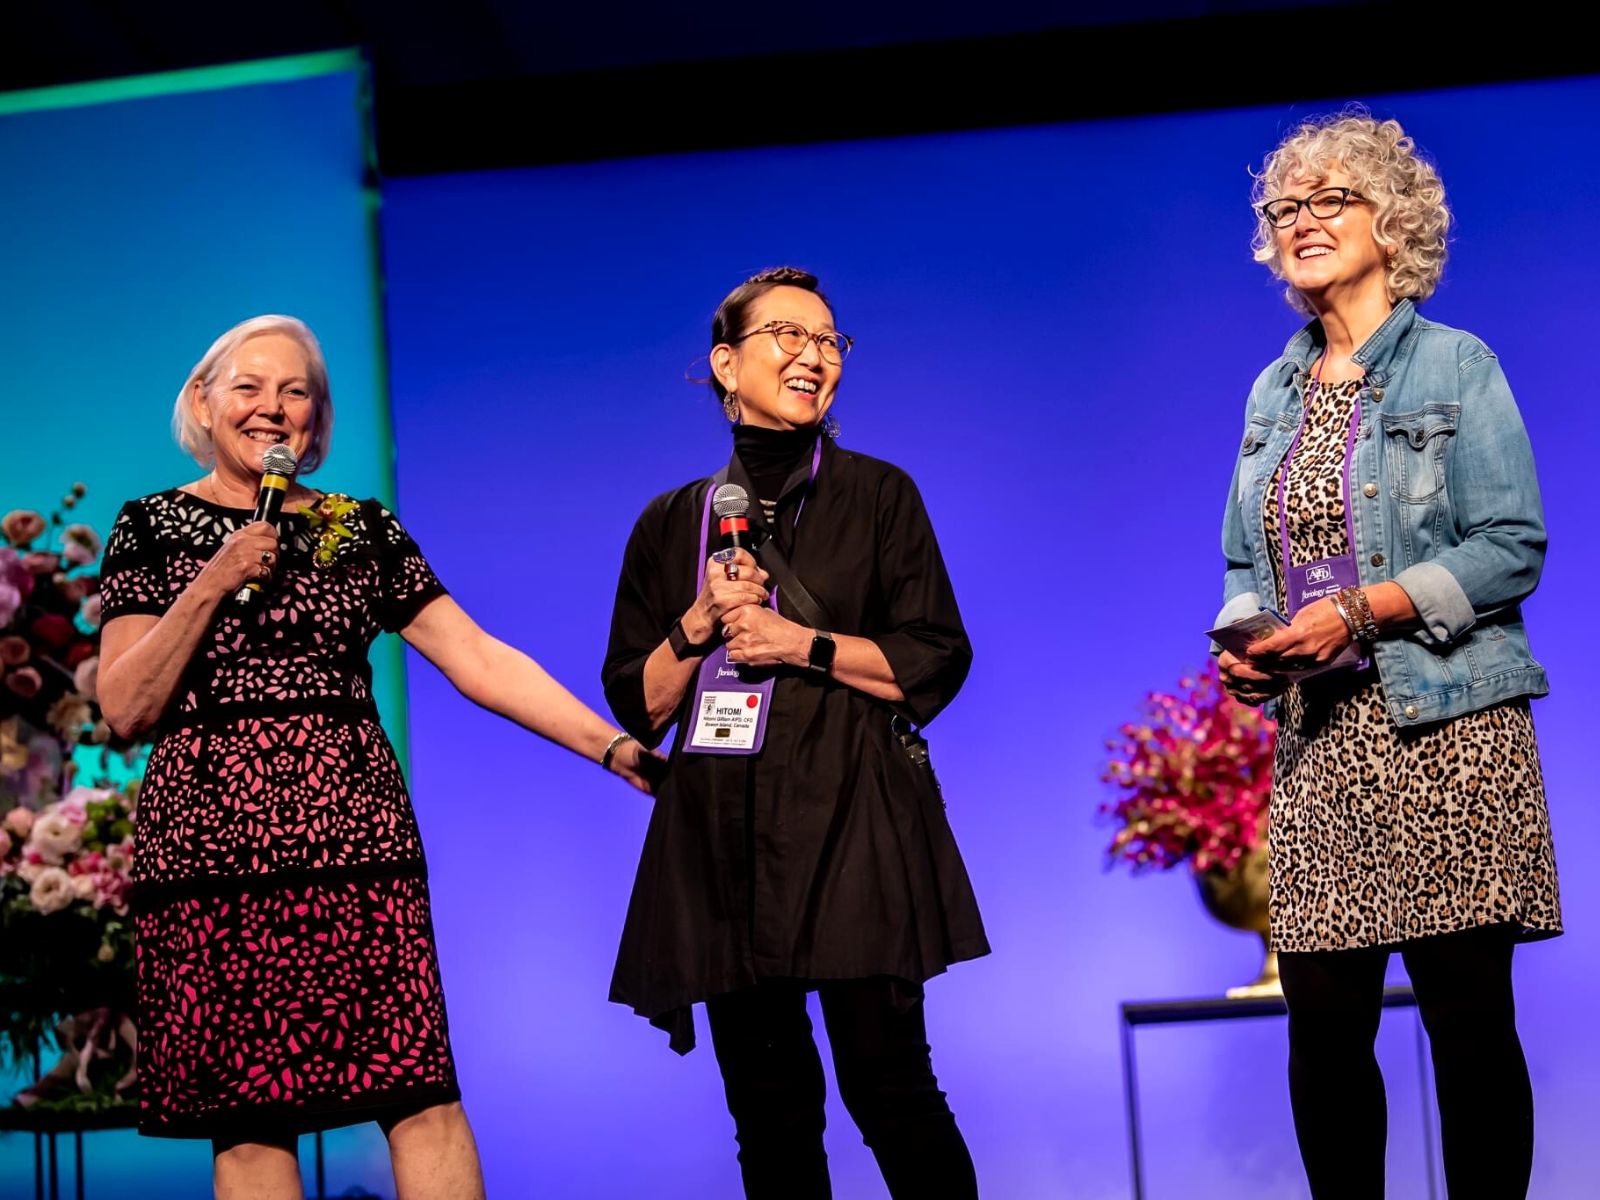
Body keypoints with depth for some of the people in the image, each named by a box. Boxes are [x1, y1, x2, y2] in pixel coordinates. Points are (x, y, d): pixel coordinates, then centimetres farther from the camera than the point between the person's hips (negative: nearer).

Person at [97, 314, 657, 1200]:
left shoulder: (364, 531, 14)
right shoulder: (154, 527, 10)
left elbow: (478, 660, 7)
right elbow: (125, 710, 2)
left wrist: (613, 747, -2)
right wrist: (211, 585, -7)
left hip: (350, 823, 1)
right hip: (208, 836, -1)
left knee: (417, 1090, -8)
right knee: (247, 1113, -3)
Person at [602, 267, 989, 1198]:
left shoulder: (878, 496, 7)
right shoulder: (673, 523, 13)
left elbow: (937, 663, 0)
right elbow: (637, 704, 11)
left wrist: (804, 643, -9)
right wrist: (698, 627, -6)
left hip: (854, 825, -3)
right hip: (724, 841, 3)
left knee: (887, 1088, -9)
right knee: (770, 1111, 4)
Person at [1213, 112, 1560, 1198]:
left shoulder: (1455, 366, 0)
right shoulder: (1273, 393, 16)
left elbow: (1511, 547, -7)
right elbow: (1247, 561, 20)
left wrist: (1361, 610, -16)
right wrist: (1245, 640, -2)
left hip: (1448, 731, -4)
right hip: (1320, 739, 5)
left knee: (1469, 1017, -4)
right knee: (1324, 1020, 1)